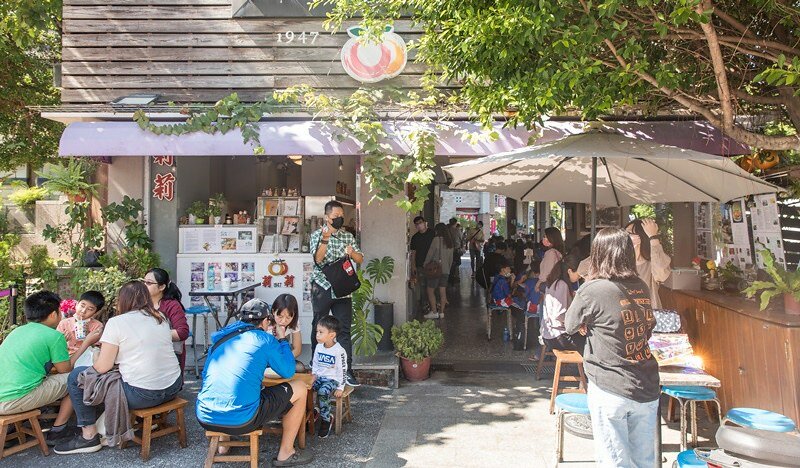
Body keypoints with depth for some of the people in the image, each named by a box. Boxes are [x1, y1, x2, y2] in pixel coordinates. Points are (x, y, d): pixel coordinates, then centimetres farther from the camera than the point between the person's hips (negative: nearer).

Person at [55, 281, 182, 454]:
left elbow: (102, 367, -10)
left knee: (76, 376, 8)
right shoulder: (161, 318, 9)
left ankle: (89, 437, 13)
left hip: (142, 395, -6)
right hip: (173, 388, 7)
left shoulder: (116, 322, -8)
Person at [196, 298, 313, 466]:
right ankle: (285, 454, 20)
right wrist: (282, 340, 23)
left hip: (204, 418, 7)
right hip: (240, 420, -6)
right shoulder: (265, 339, 0)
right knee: (300, 388, 11)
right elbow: (288, 371, 9)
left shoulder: (221, 337, 15)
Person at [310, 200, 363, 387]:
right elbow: (318, 259, -15)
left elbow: (360, 260, 9)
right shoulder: (317, 235, -1)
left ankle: (347, 370, 0)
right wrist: (325, 239, -27)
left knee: (344, 330, -1)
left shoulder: (348, 236, 11)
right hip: (323, 288, -3)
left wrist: (352, 252, -13)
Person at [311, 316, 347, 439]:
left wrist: (340, 388, -15)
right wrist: (313, 377, 1)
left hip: (332, 379, -6)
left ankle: (326, 419, -15)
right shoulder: (318, 347, 4)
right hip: (320, 377, 6)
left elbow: (342, 370, -14)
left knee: (322, 391, -33)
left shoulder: (339, 351, -16)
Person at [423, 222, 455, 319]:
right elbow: (451, 258, 13)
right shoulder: (450, 242, 9)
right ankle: (441, 312, 11)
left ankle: (434, 312, -1)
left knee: (430, 290, 2)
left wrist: (425, 265, 3)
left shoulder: (436, 239, -12)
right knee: (443, 292, 8)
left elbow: (430, 254, -10)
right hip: (445, 270, 7)